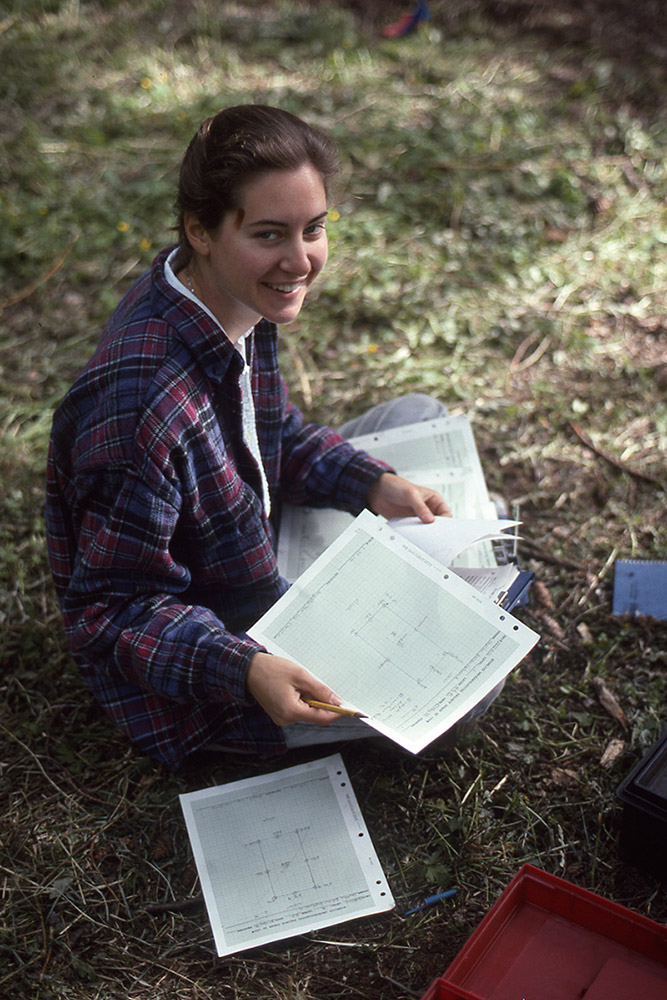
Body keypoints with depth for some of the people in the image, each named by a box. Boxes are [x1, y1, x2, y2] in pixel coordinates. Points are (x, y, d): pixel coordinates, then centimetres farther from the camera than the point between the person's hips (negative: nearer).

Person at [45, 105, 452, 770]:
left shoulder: (237, 301, -11)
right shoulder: (141, 407, -39)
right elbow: (112, 609, -28)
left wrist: (374, 484, -5)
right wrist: (244, 670, -40)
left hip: (258, 558, 9)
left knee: (415, 417, 15)